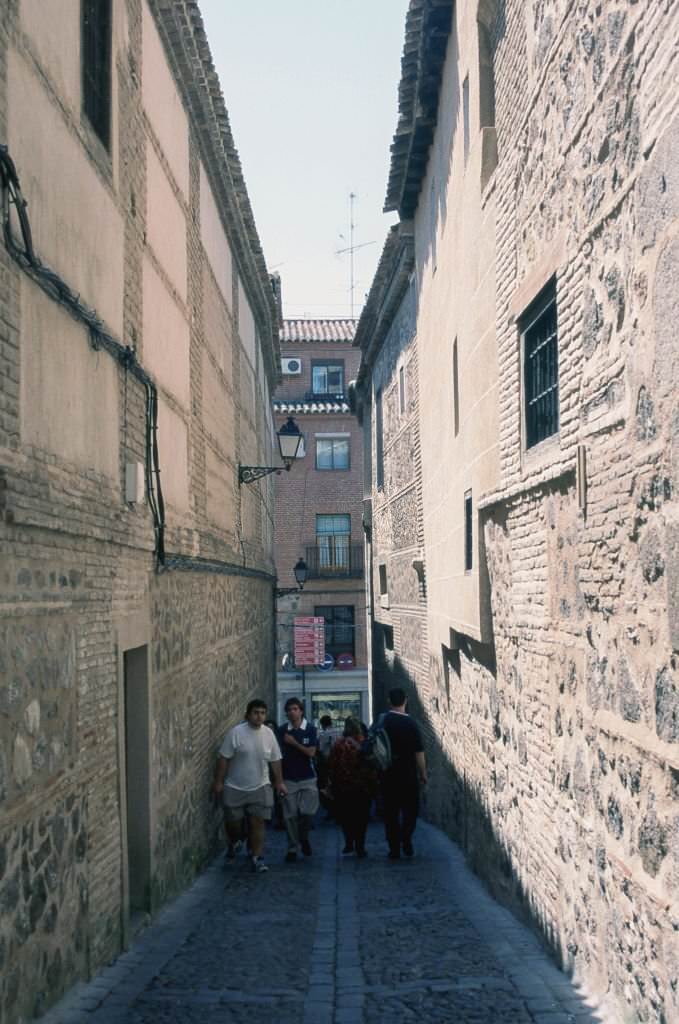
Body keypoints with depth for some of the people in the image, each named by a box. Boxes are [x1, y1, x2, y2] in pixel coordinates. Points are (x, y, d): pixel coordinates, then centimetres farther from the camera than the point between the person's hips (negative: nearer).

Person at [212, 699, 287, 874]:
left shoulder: (268, 733, -1)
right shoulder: (236, 732, -14)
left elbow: (275, 760, 7)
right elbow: (223, 759, -11)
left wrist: (279, 782, 6)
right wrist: (218, 782, -12)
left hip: (260, 787, 2)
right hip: (235, 788, -2)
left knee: (258, 823, -2)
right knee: (233, 822, 8)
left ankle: (256, 858, 7)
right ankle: (234, 842, 40)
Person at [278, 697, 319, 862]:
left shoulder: (310, 729, -3)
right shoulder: (282, 730, 1)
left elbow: (311, 753, -9)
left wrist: (294, 743, -14)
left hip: (307, 778, -1)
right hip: (288, 779, 1)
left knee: (308, 811, -10)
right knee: (290, 815, 1)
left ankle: (303, 837, 20)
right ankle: (292, 849, 14)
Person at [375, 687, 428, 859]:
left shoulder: (381, 721, -3)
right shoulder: (410, 723, -9)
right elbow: (419, 752, -8)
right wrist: (423, 774, 2)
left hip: (387, 774, 2)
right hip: (408, 774, -2)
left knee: (391, 812, 9)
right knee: (410, 808, 13)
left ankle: (394, 848, 8)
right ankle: (406, 840, -6)